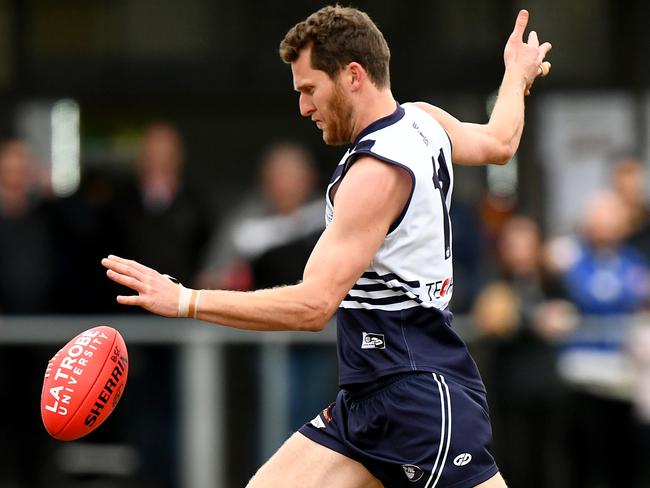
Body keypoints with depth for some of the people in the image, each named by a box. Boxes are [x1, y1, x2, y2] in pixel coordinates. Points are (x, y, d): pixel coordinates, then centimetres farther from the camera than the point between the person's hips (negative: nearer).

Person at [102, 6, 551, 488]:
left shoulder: (376, 172, -20)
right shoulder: (422, 119, 7)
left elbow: (314, 305, -25)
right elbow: (498, 143, 30)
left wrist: (186, 301, -27)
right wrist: (517, 74, 53)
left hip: (420, 396, -10)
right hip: (369, 395, 10)